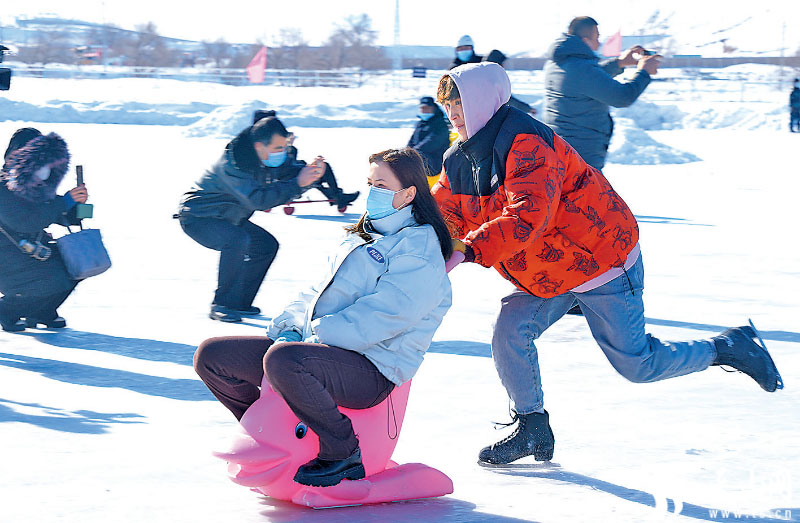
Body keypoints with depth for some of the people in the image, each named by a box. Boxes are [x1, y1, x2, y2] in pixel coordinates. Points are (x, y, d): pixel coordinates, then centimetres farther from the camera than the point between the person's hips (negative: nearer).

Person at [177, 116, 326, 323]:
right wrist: (297, 183, -40)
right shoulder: (232, 164, -32)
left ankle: (240, 303, 13)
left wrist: (310, 176, -20)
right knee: (237, 240, -33)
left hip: (226, 218, 10)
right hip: (198, 218, -10)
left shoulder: (267, 160, -4)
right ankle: (222, 305, -24)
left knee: (267, 245, 7)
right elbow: (257, 199, -39)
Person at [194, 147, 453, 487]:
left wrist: (314, 335, -18)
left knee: (282, 360, -39)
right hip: (316, 346, 9)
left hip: (371, 370, -9)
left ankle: (344, 452, -19)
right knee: (212, 356, 0)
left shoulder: (420, 251, -7)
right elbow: (318, 292, 22)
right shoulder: (361, 237, 23)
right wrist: (290, 329, 2)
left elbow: (379, 319, -18)